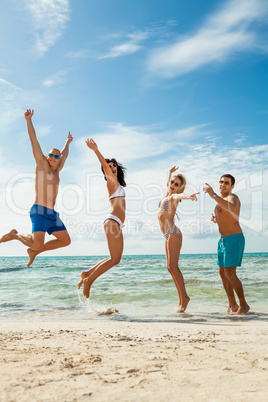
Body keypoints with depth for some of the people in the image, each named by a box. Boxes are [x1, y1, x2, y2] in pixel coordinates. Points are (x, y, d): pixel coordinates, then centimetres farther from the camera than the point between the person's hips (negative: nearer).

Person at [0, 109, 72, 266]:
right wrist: (29, 120, -3)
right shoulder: (42, 164, 1)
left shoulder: (56, 170, 17)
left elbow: (65, 155, 37)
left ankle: (34, 251, 23)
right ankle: (15, 234, 8)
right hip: (39, 211, -8)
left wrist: (67, 143, 52)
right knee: (38, 244, -22)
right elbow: (34, 140, -2)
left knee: (65, 241, 10)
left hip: (52, 214, 8)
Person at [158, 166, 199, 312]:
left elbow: (178, 195, -32)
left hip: (173, 233, -9)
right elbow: (167, 185, 39)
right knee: (170, 268, 6)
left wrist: (188, 196, -54)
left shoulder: (174, 197, -7)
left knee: (173, 267, -13)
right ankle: (182, 300, 9)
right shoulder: (167, 194, 15)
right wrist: (170, 173, 54)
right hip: (168, 236, 9)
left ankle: (184, 297, -6)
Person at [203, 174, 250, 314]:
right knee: (222, 272, 11)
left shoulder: (232, 197, -13)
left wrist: (214, 195, -45)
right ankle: (232, 305, 21)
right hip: (223, 240, 10)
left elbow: (231, 208, -40)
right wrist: (215, 219, 9)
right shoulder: (221, 200, 16)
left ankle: (243, 304, 5)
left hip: (234, 239, -9)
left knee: (230, 274, -10)